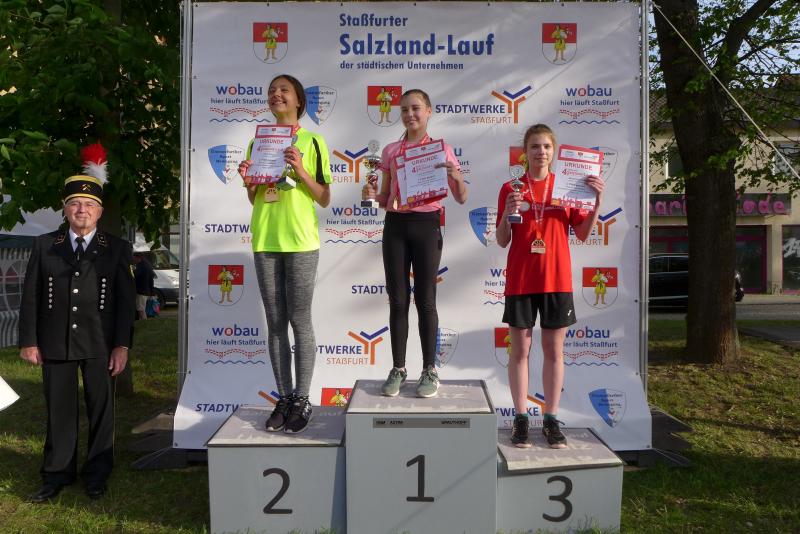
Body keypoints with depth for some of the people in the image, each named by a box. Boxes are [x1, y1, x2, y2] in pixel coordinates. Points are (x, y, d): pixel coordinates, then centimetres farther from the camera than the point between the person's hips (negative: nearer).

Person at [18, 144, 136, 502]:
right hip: (54, 343, 2)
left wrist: (122, 345, -7)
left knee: (101, 409, 8)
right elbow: (30, 296, 5)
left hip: (100, 345, -1)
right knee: (59, 411, 10)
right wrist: (28, 340, 0)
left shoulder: (117, 249, 2)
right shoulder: (44, 245, 7)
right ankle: (57, 474, 24)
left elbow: (126, 300, -2)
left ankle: (96, 474, 23)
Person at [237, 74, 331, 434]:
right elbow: (254, 200, 18)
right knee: (275, 324, 7)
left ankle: (302, 400, 9)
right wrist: (248, 182, -3)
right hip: (264, 241, 4)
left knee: (300, 322, -1)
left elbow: (325, 200, 0)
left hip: (301, 241, -4)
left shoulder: (312, 142, 2)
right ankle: (284, 398, 16)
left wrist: (300, 170, -13)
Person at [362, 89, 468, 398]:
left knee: (425, 300, 0)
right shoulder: (390, 151, 11)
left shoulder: (442, 149, 4)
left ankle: (429, 371, 11)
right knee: (397, 300, 4)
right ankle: (398, 369, 14)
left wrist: (457, 176, -17)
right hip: (395, 226, 3)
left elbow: (461, 199, 3)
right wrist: (373, 195, -7)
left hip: (426, 225, -2)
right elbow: (386, 197, 14)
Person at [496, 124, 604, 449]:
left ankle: (551, 420, 16)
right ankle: (520, 419, 13)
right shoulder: (511, 189, 3)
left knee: (554, 350, 6)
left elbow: (583, 233, 4)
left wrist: (597, 201, -9)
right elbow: (502, 241, 1)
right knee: (520, 350, 3)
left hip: (557, 280, 1)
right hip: (520, 281, -1)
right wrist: (507, 214, -16)